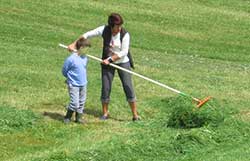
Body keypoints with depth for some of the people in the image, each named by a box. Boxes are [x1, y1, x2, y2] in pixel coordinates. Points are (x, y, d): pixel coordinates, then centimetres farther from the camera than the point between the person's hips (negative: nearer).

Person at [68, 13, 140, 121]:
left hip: (123, 62, -2)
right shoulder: (104, 30, -12)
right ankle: (105, 113, 21)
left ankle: (135, 115, 4)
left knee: (128, 87, -4)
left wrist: (110, 59, -20)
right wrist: (74, 44, -11)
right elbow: (87, 35, -6)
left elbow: (124, 52, -17)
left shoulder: (125, 35, -18)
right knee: (105, 88, 2)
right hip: (108, 63, 2)